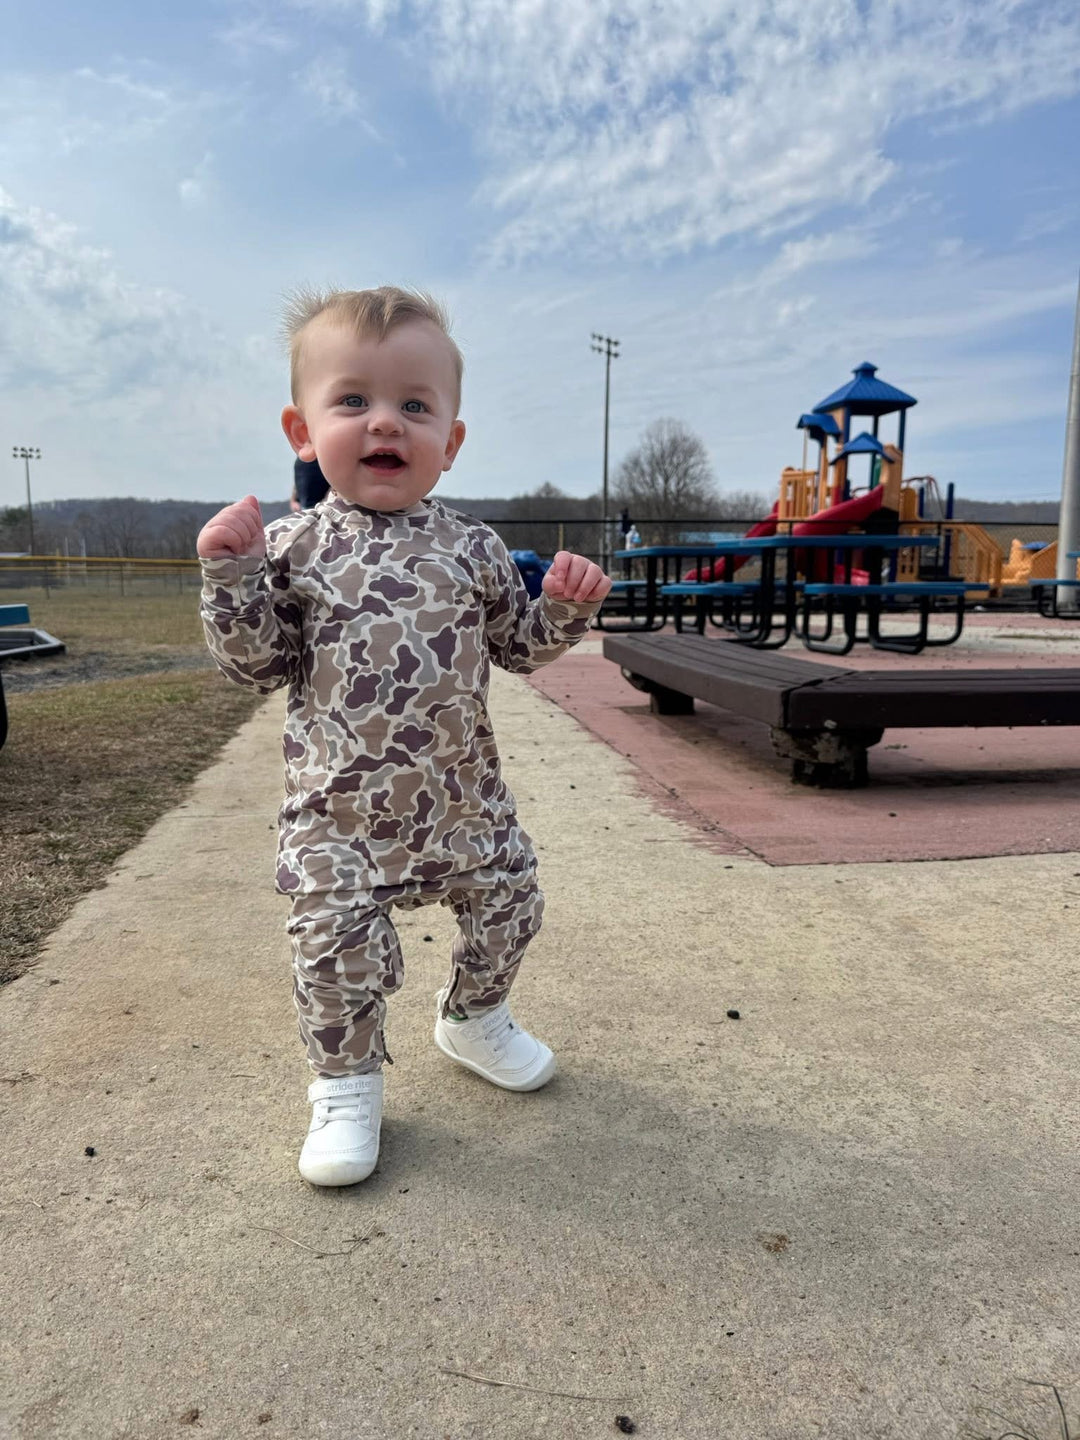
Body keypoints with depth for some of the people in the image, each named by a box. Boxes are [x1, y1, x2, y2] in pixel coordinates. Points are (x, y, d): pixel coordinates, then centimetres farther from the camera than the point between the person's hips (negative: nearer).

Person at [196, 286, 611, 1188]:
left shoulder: (471, 549, 1)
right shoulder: (291, 549, -4)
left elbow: (520, 646, 9)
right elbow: (257, 667, -3)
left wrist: (567, 605, -8)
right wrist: (232, 575, -15)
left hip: (464, 799, 3)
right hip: (340, 810, -3)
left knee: (509, 906, 15)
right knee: (337, 946, -1)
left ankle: (473, 1019, 44)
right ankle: (346, 1081, 25)